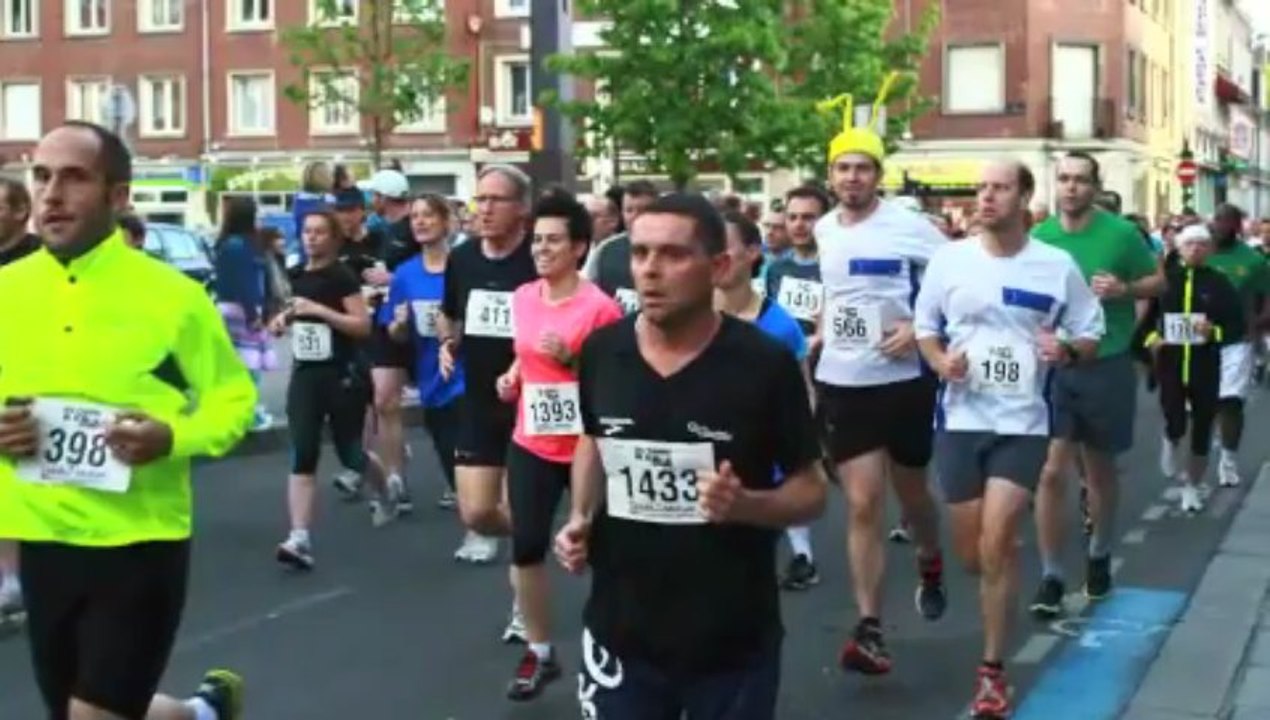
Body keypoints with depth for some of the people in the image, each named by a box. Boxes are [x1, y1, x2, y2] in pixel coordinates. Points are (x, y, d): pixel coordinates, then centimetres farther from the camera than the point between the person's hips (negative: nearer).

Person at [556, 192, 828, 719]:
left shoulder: (765, 364, -14)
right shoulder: (601, 352, -4)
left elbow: (811, 490, -5)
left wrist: (745, 504, -24)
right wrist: (580, 518, 0)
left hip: (734, 644, -2)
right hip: (621, 633, 2)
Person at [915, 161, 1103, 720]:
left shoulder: (1058, 266, -3)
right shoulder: (949, 259, 0)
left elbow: (1091, 335, 5)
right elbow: (924, 328, 10)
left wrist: (1068, 351, -17)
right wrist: (939, 361, -11)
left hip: (1023, 423, -2)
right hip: (962, 420, 2)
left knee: (996, 542, -14)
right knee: (971, 555, 8)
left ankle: (992, 670, 1)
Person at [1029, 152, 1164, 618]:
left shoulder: (1121, 233, -7)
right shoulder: (1039, 238, -2)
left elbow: (1159, 281, 3)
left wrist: (1124, 290, -16)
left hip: (1107, 366, -1)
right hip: (1053, 367, 1)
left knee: (1100, 470, 14)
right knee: (1051, 471, -7)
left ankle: (1099, 555, 37)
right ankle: (1051, 576, 2)